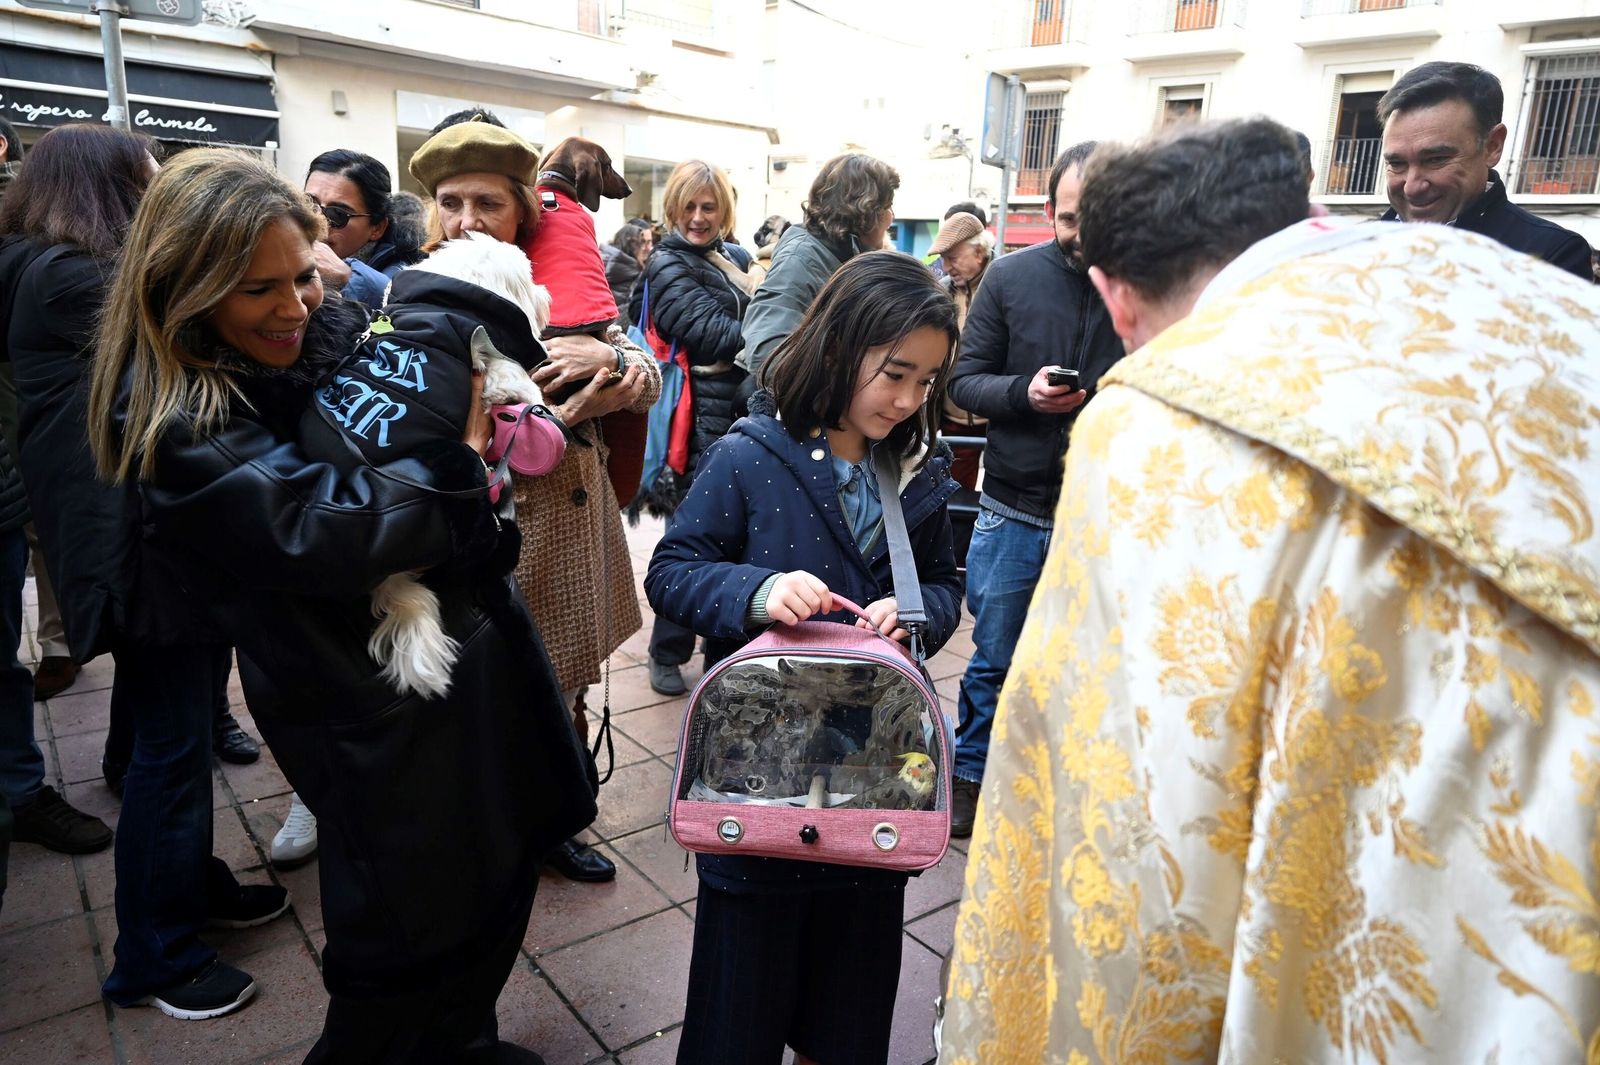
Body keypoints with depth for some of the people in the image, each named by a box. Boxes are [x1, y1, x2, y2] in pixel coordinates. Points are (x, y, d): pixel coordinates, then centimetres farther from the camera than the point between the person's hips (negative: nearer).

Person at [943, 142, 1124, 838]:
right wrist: (1025, 393, -17)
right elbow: (965, 381, 1)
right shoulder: (1012, 276, -1)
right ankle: (971, 774, 36)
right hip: (1016, 510, 1)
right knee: (994, 660, 15)